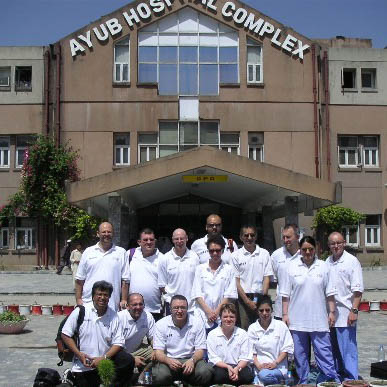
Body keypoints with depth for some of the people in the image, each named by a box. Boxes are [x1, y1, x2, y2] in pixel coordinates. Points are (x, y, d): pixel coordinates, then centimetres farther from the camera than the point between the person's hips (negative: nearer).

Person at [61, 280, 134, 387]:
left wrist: (103, 358, -18)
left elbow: (118, 343, -3)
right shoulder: (80, 311, -6)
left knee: (128, 360, -19)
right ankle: (72, 377, 24)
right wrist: (79, 354, -13)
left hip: (105, 359, 2)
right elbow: (65, 335, -4)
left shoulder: (113, 316, -2)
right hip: (83, 366, -1)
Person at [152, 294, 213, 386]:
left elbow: (200, 350, 1)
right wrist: (168, 360, -27)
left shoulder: (197, 323, 1)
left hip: (190, 360, 1)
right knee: (160, 376, -33)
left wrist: (192, 360, -23)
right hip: (168, 360, -1)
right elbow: (158, 352, -4)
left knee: (205, 372, -29)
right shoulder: (161, 324, 0)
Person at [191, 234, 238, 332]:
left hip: (221, 317, -1)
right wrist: (208, 312, -6)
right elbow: (197, 294, 5)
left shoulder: (229, 270, 6)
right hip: (202, 316, 1)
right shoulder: (200, 269, 10)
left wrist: (217, 312, -7)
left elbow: (229, 295, 1)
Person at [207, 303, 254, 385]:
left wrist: (237, 368, -20)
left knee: (249, 375, -30)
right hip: (220, 366, -2)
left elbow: (245, 357, 0)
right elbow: (213, 358, -4)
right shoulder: (212, 335, 3)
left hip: (239, 366, 2)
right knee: (218, 375, -36)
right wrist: (228, 367, -20)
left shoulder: (242, 334, 7)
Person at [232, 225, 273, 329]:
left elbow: (267, 278, 3)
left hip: (260, 297, 1)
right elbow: (236, 281, 0)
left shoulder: (264, 254, 6)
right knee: (245, 329, -3)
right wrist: (248, 301, -7)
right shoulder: (236, 255, 3)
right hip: (243, 298, -1)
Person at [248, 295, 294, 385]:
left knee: (264, 375, -31)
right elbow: (252, 351, 6)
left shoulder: (281, 326, 2)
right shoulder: (252, 328, 7)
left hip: (277, 368, 0)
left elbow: (287, 348, 2)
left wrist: (275, 363, -11)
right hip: (259, 367, 0)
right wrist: (258, 365, -13)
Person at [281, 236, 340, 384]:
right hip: (297, 319, 1)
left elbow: (329, 293, 6)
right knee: (300, 353, 8)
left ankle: (333, 379, 6)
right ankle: (303, 382, 18)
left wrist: (331, 312, 2)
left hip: (319, 319, -1)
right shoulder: (292, 267, 2)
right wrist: (285, 314, -1)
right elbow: (285, 294, 3)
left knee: (324, 351, 0)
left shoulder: (323, 267, 3)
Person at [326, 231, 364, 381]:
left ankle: (351, 379, 0)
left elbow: (357, 289, -10)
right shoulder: (327, 262, 12)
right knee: (334, 349, 13)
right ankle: (337, 376, 25)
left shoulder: (352, 261, -6)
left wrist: (354, 310, -17)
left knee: (348, 349, -6)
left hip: (345, 314, -6)